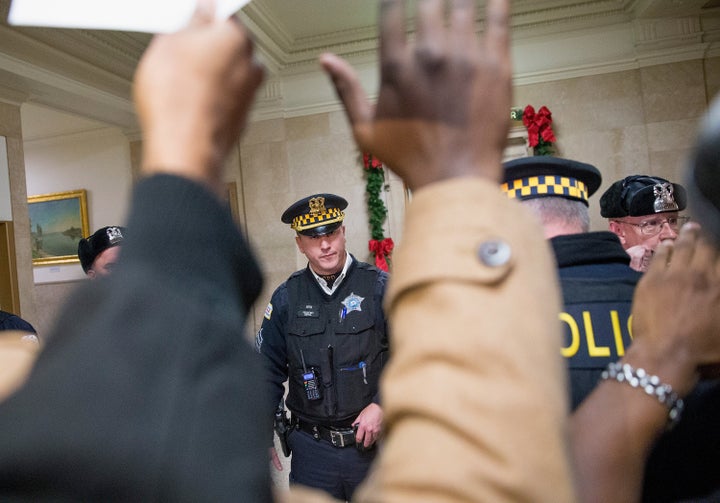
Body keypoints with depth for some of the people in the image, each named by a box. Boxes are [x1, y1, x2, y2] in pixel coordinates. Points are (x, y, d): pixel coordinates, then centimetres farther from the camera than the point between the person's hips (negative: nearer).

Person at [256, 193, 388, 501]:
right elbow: (268, 370, 5)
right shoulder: (286, 298, -2)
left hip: (373, 441, -1)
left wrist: (382, 405, -15)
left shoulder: (379, 287, -8)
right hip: (311, 449, 1)